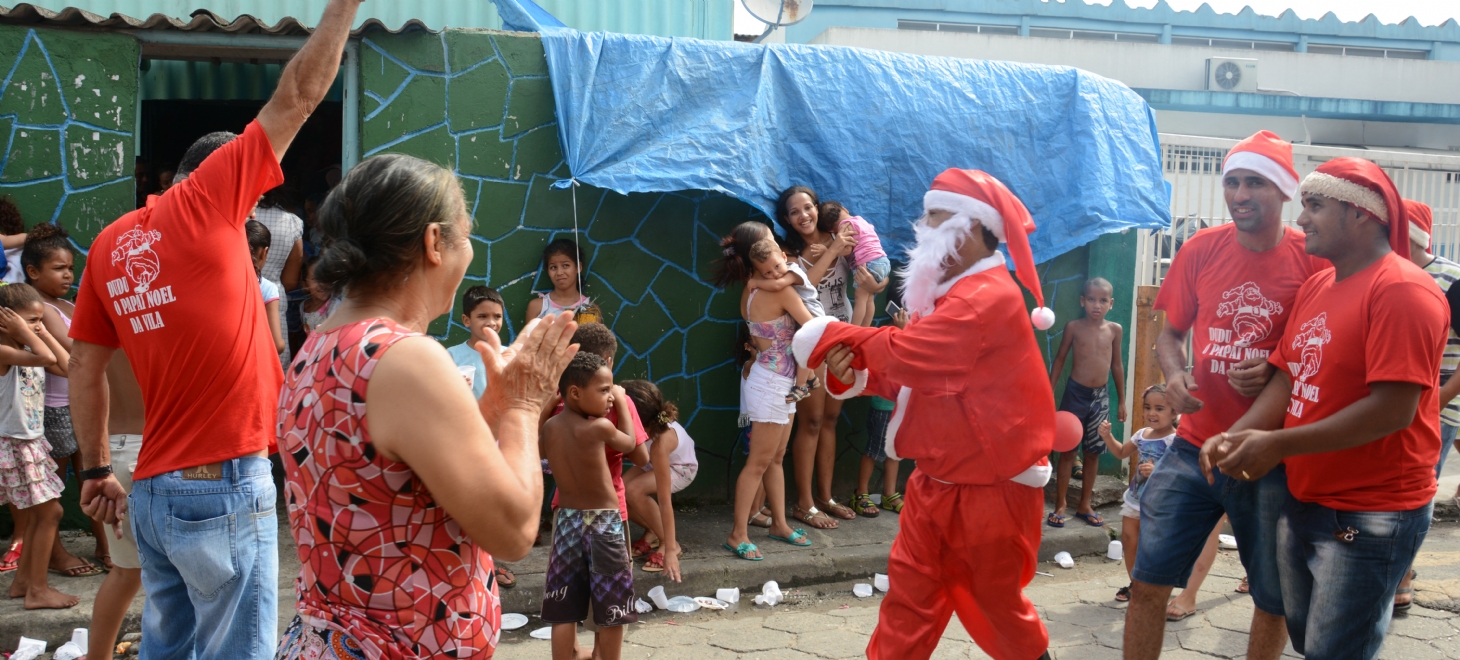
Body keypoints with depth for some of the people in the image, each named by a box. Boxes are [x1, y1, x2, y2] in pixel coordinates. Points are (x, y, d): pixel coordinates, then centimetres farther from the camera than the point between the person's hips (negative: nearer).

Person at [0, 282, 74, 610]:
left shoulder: (29, 352, 8)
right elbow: (46, 358, -33)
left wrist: (45, 334, 2)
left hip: (32, 443, 9)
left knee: (37, 514, 17)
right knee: (50, 511, -7)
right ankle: (37, 590, 1)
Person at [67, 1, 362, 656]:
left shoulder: (110, 244, 11)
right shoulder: (202, 202, -7)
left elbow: (84, 368, 14)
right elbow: (297, 96, -6)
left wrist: (95, 470, 19)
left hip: (152, 492, 7)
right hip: (224, 487, -7)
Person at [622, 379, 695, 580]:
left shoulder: (659, 444, -44)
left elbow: (664, 501, -42)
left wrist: (670, 550, -39)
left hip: (680, 469, -6)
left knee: (634, 490, -31)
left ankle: (670, 544, -9)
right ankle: (653, 532, 13)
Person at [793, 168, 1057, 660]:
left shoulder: (987, 297, -22)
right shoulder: (954, 293, 13)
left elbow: (906, 355, -28)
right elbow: (910, 373, 11)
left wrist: (835, 337, -13)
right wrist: (852, 374, -9)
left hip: (991, 485, -9)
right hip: (938, 479, 9)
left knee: (996, 600, 7)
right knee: (910, 586, 7)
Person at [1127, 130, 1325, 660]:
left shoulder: (1313, 260, -7)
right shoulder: (1201, 249, 2)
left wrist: (1279, 372, -19)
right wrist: (1174, 374, -8)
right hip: (1196, 445, 3)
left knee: (1274, 599, 8)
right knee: (1147, 581, 1)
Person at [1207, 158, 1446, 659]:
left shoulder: (1403, 292, -18)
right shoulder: (1316, 287, 9)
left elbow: (1393, 410, -25)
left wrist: (1276, 445, -24)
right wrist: (1236, 437, -10)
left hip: (1371, 517, -8)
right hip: (1303, 501, 8)